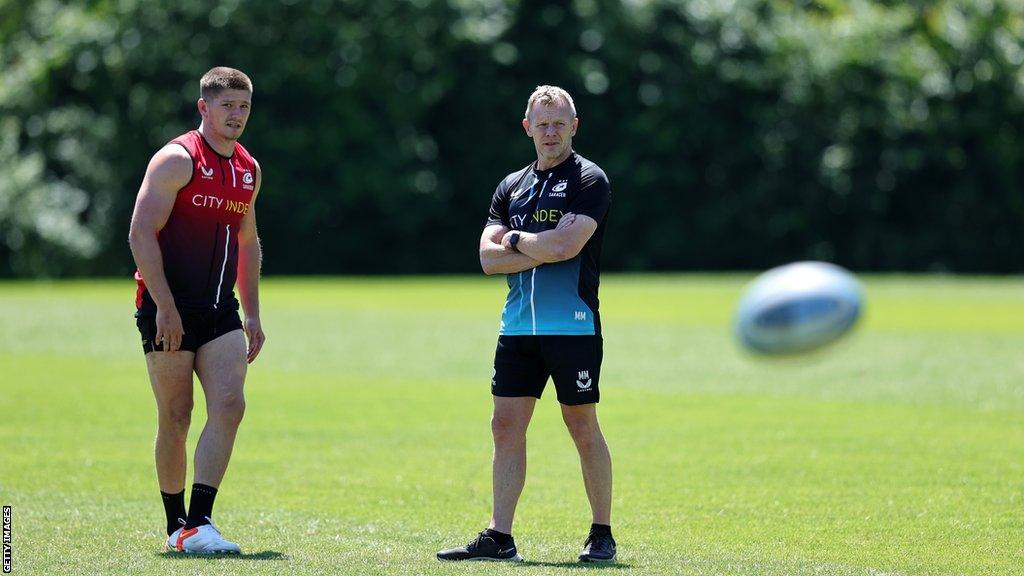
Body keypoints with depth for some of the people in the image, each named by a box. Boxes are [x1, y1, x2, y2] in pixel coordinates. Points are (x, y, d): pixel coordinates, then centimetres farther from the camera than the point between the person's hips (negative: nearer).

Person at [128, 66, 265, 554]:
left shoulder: (248, 170, 14)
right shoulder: (177, 160, -8)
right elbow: (141, 233, -14)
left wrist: (252, 315, 18)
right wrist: (164, 306, -19)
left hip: (220, 311, 6)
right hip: (170, 310, -6)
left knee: (229, 405, -11)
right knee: (176, 416, -1)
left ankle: (198, 522, -12)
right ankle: (177, 526, 11)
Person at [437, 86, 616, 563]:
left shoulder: (589, 180, -3)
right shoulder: (511, 187, 14)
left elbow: (566, 246, -17)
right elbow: (489, 257, 3)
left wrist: (516, 240, -1)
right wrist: (545, 247, -9)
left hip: (573, 326, -5)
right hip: (518, 324, 5)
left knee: (583, 429, 0)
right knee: (506, 426, 2)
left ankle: (602, 534, 10)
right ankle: (498, 538, 4)